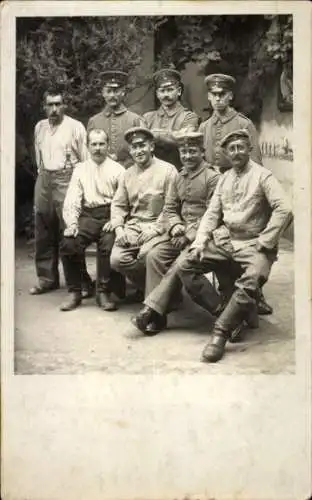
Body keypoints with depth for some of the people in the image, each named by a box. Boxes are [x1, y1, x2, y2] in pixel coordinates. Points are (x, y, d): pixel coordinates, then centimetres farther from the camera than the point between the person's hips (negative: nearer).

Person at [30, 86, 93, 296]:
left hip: (66, 180, -6)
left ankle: (81, 281, -2)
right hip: (44, 180, 6)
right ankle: (47, 278, 21)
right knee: (43, 233, 10)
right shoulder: (40, 127, 12)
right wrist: (42, 175, 17)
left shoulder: (75, 127, -4)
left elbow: (85, 159, -4)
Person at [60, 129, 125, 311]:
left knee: (108, 245, -31)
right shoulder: (80, 169, 15)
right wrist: (72, 223, -9)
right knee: (69, 244, -23)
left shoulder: (117, 170, 8)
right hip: (88, 216, 2)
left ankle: (104, 292, -12)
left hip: (110, 216, -2)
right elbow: (71, 200, 7)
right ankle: (75, 292, -5)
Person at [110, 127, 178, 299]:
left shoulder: (167, 170, -3)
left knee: (145, 256, -31)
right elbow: (118, 205, 14)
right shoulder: (128, 174, 15)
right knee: (117, 259, -16)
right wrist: (119, 229, -2)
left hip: (157, 227, -5)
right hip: (132, 227, 5)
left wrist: (155, 230, -17)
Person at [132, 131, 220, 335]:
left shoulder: (212, 177, -6)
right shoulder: (179, 178, 17)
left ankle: (152, 309, -24)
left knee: (181, 264, -29)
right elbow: (170, 208, 17)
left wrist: (189, 235, -17)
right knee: (154, 255, -16)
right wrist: (175, 226, -5)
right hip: (182, 234, 7)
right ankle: (157, 316, -18)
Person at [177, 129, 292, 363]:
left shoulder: (262, 175, -5)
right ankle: (228, 313, -8)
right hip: (229, 241, 7)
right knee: (186, 266, -6)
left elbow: (284, 210, -16)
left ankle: (221, 331, -22)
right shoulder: (224, 178, 14)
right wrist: (200, 241, -3)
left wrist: (263, 244, -17)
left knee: (250, 284, -35)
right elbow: (212, 213, 12)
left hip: (254, 244, -6)